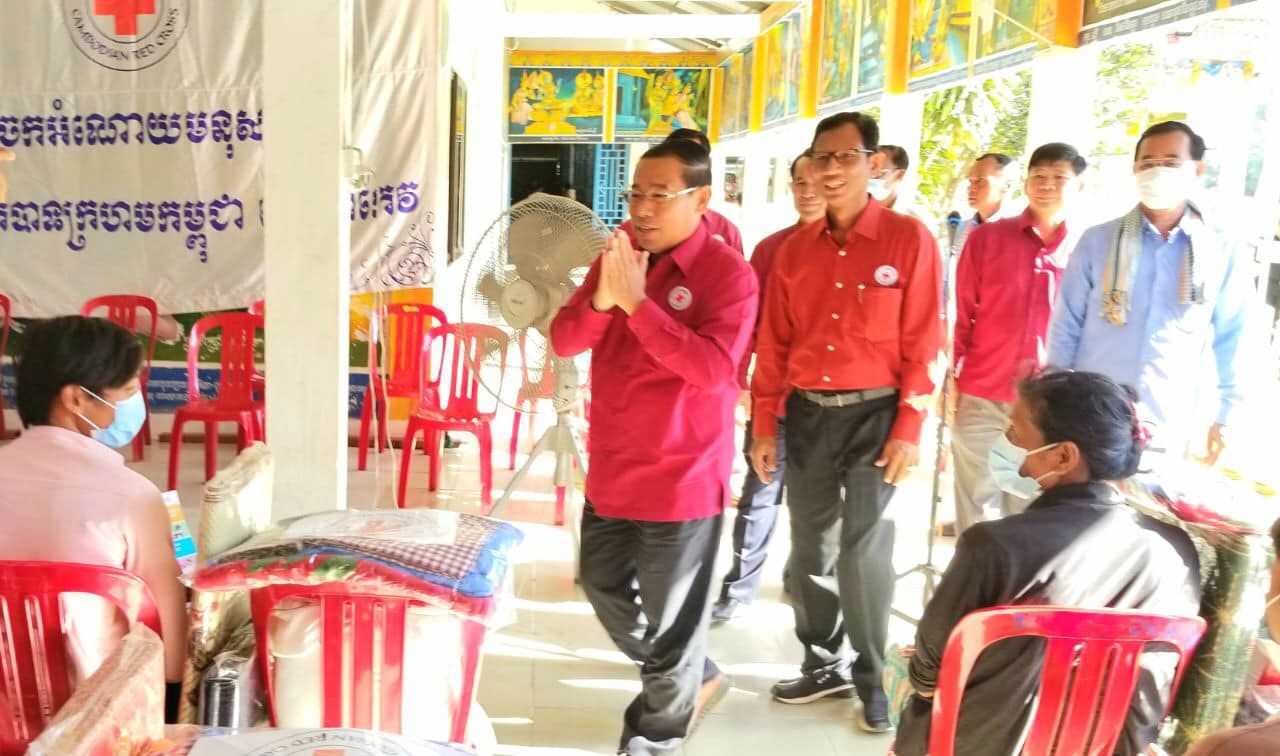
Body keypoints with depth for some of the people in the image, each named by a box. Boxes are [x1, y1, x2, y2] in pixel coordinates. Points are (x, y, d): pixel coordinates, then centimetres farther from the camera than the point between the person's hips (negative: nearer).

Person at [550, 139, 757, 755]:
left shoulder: (727, 273, -14)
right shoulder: (617, 259, 6)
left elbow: (713, 368, -26)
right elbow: (563, 341, 0)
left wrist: (637, 302, -28)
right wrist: (602, 298, -20)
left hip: (681, 476, -7)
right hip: (611, 469, 8)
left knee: (671, 619, 6)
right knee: (604, 589, 21)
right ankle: (690, 679, 42)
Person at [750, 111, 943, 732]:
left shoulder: (909, 239, -5)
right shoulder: (795, 248, 7)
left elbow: (922, 343, -8)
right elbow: (773, 343, 8)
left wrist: (908, 429, -12)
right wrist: (764, 425, 5)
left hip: (873, 412, -4)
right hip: (807, 413, 4)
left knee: (864, 551, 0)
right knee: (810, 547, 12)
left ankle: (870, 676, 19)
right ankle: (823, 663, 29)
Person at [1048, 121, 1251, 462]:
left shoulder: (1223, 255, 0)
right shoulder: (1097, 241, -2)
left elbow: (1231, 341, 7)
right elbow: (1065, 327, 1)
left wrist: (1226, 416, 7)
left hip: (1168, 428, 1)